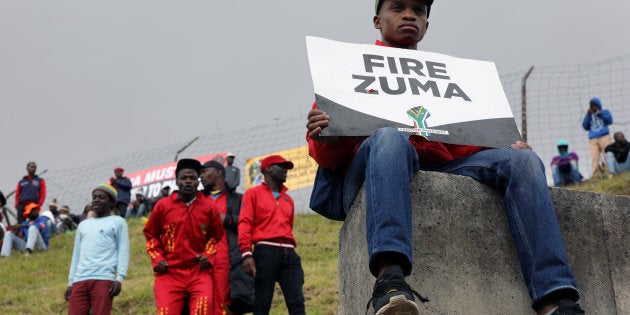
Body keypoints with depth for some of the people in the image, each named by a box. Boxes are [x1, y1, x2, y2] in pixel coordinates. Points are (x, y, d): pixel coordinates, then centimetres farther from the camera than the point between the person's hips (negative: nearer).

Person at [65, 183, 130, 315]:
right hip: (80, 280, 5)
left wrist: (119, 278, -10)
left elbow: (123, 252, 3)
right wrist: (70, 282, 18)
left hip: (104, 279, -5)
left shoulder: (117, 222, 11)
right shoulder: (83, 225, 27)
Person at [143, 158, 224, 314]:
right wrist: (157, 258, 2)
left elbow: (216, 235, 18)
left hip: (199, 272, 0)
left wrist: (209, 255, 2)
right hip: (169, 272, 0)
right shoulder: (163, 205, 2)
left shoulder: (208, 207, 4)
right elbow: (151, 235, 14)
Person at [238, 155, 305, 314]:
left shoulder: (288, 199, 26)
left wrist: (291, 249, 13)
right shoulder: (253, 193, 10)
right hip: (266, 251, -5)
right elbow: (245, 224, -2)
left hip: (289, 253, 5)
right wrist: (246, 254, -15)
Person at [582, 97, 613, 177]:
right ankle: (596, 176, -21)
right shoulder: (589, 115, 24)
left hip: (604, 137, -1)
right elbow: (585, 127, 11)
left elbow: (610, 121, 1)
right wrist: (588, 115, 5)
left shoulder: (605, 112, 20)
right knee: (594, 160, -14)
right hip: (593, 140, 1)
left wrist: (600, 114, -5)